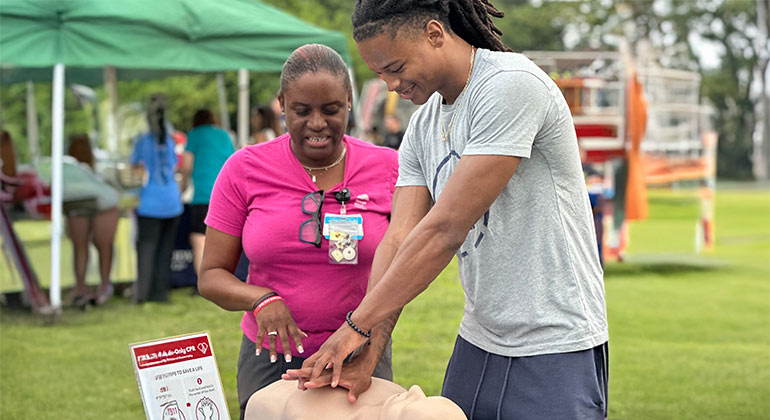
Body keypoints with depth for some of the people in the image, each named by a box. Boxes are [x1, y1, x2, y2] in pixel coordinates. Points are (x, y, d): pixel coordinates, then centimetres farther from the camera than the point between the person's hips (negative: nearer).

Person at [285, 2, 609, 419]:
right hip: (478, 343, 8)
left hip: (553, 347, -7)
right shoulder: (422, 125, 9)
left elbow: (446, 229, -22)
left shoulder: (511, 85, -18)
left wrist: (358, 324, -18)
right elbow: (399, 239, 0)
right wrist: (367, 348, -14)